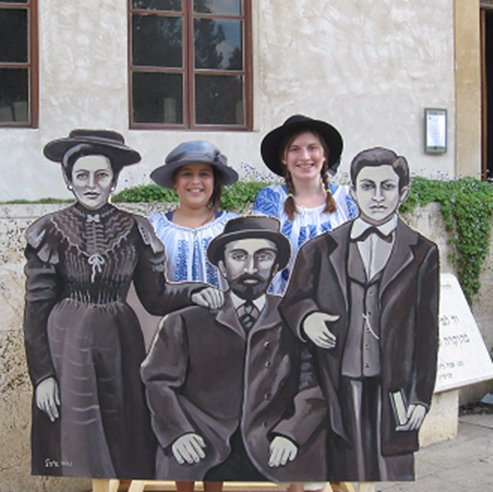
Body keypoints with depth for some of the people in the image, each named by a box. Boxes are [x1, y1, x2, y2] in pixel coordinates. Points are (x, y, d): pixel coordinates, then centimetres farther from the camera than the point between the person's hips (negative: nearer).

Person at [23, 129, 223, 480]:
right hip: (66, 346, -1)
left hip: (119, 344, 2)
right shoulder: (50, 232, -2)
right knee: (74, 449, 6)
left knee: (125, 446, 9)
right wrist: (42, 374, -6)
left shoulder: (135, 230, 2)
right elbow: (36, 308, -1)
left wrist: (193, 293, -16)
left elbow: (156, 296, 3)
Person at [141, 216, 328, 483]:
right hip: (205, 460, 0)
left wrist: (290, 434, -10)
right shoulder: (185, 322, 12)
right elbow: (158, 381, 9)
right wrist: (178, 431, -6)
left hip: (274, 461, 1)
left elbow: (316, 385, 5)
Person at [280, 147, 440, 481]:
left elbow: (427, 334, 4)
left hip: (394, 390, -1)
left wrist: (421, 397, 1)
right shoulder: (322, 249, 7)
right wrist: (306, 317, -10)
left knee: (395, 474, 2)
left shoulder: (422, 253, 4)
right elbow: (292, 300, 13)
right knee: (349, 472, 6)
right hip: (341, 388, 1)